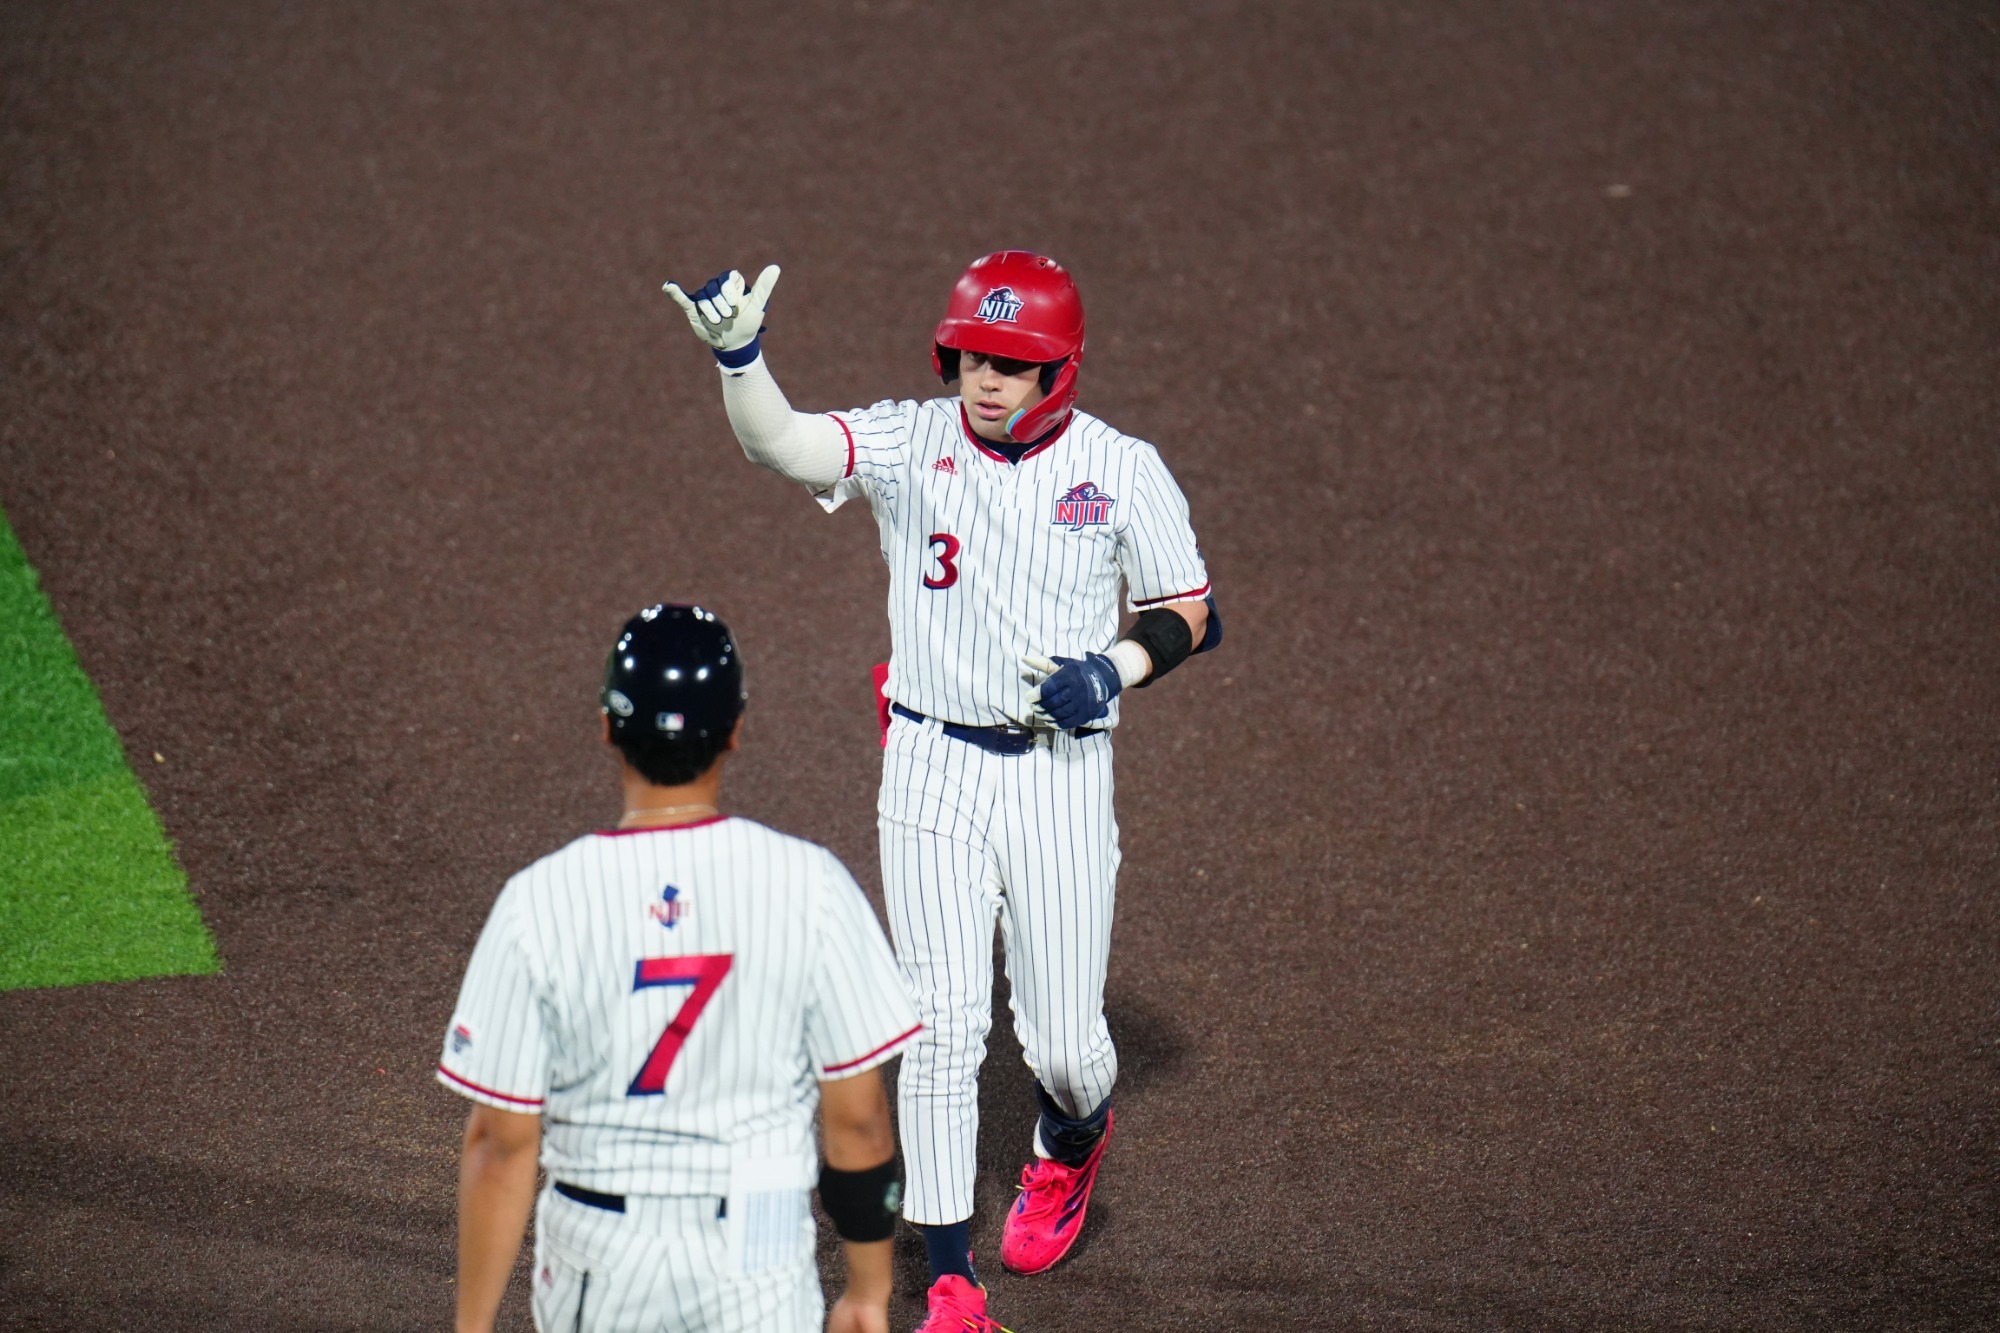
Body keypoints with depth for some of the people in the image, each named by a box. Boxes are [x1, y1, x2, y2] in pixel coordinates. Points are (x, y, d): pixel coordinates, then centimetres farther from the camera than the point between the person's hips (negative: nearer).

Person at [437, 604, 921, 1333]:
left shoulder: (538, 902, -11)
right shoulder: (810, 885, -11)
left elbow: (502, 1142, -9)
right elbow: (858, 1118, -7)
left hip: (596, 1259, 1)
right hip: (757, 1272, -1)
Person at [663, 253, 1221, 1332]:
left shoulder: (1122, 472, -4)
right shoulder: (907, 445, -5)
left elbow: (1193, 611, 6)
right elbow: (780, 444, -22)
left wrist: (1117, 671, -14)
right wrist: (737, 356, -42)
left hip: (1061, 772, 0)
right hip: (932, 767, 0)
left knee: (1061, 1039, 4)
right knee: (942, 1021, -4)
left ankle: (1071, 1145, 42)